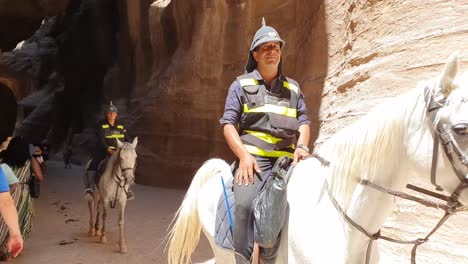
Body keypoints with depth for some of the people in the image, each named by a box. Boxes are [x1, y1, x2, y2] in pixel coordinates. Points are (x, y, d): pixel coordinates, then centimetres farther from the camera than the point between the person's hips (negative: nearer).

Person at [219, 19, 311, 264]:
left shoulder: (293, 87, 21)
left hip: (286, 159, 4)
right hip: (253, 158, -4)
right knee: (245, 203, -27)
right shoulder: (241, 84, 11)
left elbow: (303, 122, 16)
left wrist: (301, 146, -6)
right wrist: (244, 155, -13)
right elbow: (228, 123, 3)